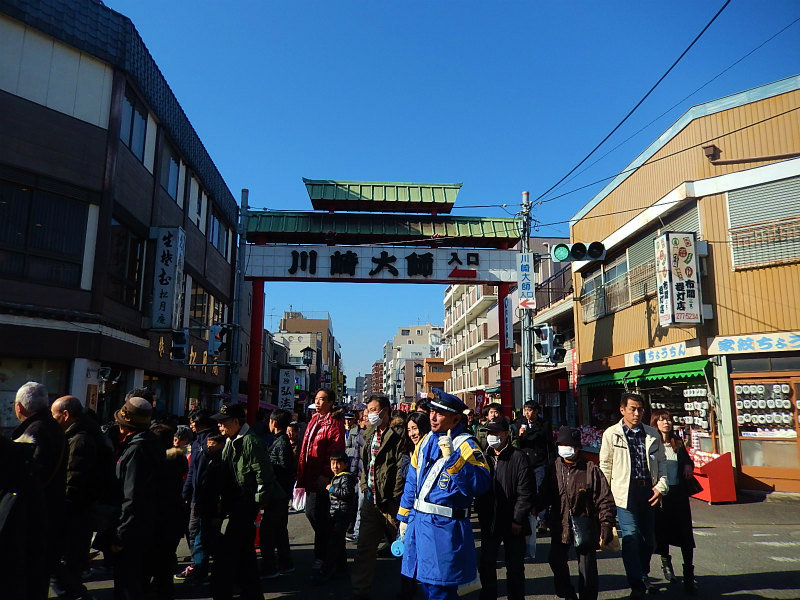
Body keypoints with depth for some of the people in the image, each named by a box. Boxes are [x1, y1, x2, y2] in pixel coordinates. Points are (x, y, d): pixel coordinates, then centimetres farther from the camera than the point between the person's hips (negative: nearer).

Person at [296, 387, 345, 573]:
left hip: (322, 477, -8)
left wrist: (326, 475, -23)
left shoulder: (334, 423, -11)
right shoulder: (314, 421, 15)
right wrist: (303, 475, 15)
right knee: (311, 512, 13)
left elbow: (335, 452, -18)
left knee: (317, 514, -3)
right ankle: (326, 546, 32)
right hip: (311, 475, 8)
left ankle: (321, 556, 10)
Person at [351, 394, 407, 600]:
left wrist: (394, 501, -15)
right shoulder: (369, 435, 12)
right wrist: (365, 487, 8)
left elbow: (402, 469, -15)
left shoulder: (397, 436, -12)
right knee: (365, 547, 12)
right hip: (371, 499, 7)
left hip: (390, 501, -7)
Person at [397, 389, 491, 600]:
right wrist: (404, 516, 17)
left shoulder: (465, 446, -14)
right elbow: (412, 481, 15)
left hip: (444, 527, -7)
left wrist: (452, 458, -34)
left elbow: (481, 484, -28)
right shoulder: (426, 441, 7)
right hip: (418, 522, 7)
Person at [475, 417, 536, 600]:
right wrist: (481, 515, 4)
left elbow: (526, 493, -12)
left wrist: (517, 520, -14)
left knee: (515, 568, 9)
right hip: (489, 524, 4)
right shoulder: (484, 458, 6)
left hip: (513, 525, -4)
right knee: (486, 565, 13)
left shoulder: (518, 458, -10)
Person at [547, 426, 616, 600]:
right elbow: (546, 495, 11)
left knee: (587, 569, 6)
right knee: (556, 561, 12)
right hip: (560, 526, 4)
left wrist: (606, 523, -16)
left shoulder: (591, 470, -11)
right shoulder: (554, 468, -1)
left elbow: (605, 499, -11)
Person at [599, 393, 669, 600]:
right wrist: (607, 494, -1)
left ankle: (643, 575, 36)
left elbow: (661, 461, 14)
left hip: (649, 490, 4)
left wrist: (661, 486, 1)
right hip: (625, 491, -4)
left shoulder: (652, 434, 8)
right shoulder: (611, 434, -3)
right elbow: (605, 466, 0)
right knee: (631, 536, -10)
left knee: (648, 536, 14)